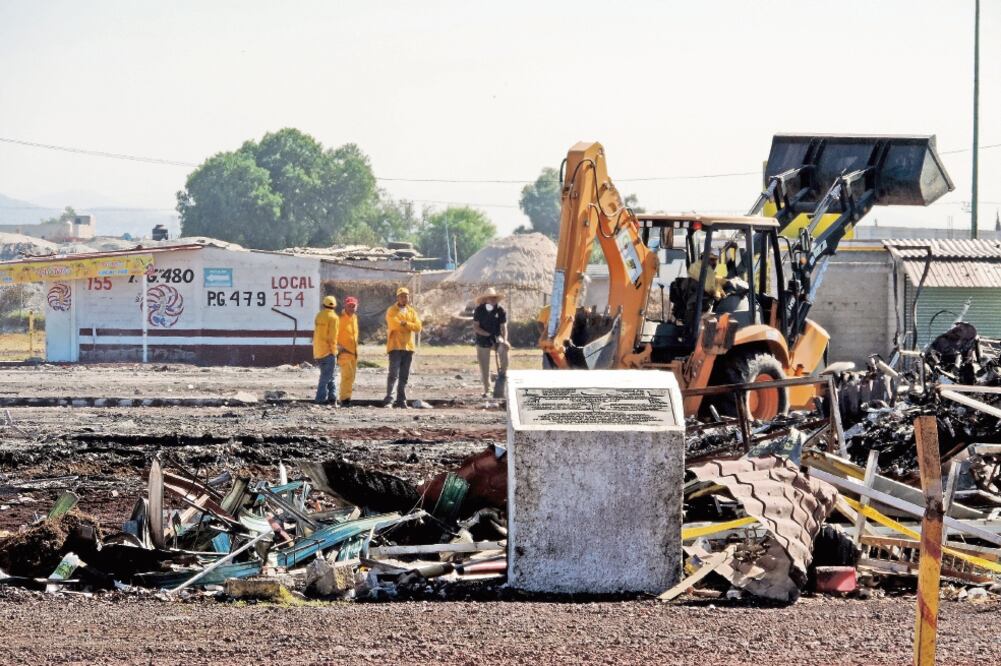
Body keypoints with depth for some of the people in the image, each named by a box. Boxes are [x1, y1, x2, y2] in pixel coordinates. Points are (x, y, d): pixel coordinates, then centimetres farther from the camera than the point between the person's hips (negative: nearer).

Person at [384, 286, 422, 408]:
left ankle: (401, 400, 12)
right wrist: (409, 326, -6)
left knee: (404, 376, 8)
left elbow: (418, 327, 2)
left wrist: (405, 323, -12)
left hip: (408, 346, 6)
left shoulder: (412, 311, 15)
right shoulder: (392, 310, 0)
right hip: (395, 346, -6)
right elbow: (393, 324, -17)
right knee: (394, 374, -13)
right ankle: (388, 400, -14)